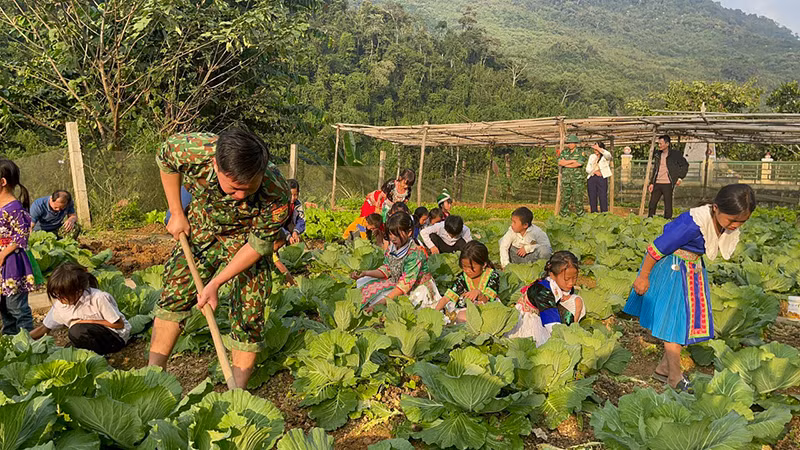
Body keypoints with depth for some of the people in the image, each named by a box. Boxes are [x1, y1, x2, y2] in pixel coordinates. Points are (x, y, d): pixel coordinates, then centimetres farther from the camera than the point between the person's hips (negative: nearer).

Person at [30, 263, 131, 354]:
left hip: (116, 337, -7)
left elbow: (119, 324, -18)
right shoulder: (60, 305, -3)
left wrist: (88, 321, -18)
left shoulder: (99, 298, -24)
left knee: (77, 331, -27)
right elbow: (44, 328, 9)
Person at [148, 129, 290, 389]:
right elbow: (165, 160, -7)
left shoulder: (276, 194, -39)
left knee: (248, 316, -5)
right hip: (202, 229, 2)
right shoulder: (193, 150, -34)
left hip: (247, 240, -2)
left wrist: (216, 283, -23)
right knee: (174, 294, -1)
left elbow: (259, 243, -22)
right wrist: (177, 214, -5)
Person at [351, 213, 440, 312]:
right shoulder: (391, 248, -2)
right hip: (397, 285, 8)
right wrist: (365, 273, -10)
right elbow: (386, 270, 7)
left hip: (417, 288, -7)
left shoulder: (415, 252, -26)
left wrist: (383, 301, -35)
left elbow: (406, 282, -29)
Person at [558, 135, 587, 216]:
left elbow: (579, 164, -14)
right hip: (565, 178, 3)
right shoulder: (564, 152, 12)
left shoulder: (581, 152, 1)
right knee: (565, 198, 6)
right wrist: (572, 161, -10)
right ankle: (563, 215, 13)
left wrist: (566, 163, -5)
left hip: (577, 179, -3)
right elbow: (560, 162, -4)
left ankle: (580, 215, 1)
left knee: (578, 197, -4)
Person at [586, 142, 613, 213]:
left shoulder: (605, 157, 5)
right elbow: (587, 169, 12)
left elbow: (608, 155, -22)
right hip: (591, 178, 4)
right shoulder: (592, 156, 18)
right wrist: (594, 172, -6)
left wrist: (598, 149, -23)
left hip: (602, 178, -4)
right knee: (592, 197, 4)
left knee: (603, 196, -7)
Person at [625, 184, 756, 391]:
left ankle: (664, 368, 27)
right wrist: (643, 277, -17)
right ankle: (675, 378, 14)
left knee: (688, 320, 12)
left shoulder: (726, 222, -7)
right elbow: (657, 248, -25)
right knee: (675, 322, -1)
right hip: (672, 270, -8)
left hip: (692, 269, 8)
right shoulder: (695, 223, -32)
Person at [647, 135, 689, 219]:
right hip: (657, 184, 5)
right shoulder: (658, 155, 13)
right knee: (652, 205, 5)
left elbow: (685, 165, 4)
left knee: (668, 206, -1)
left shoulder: (674, 155, -2)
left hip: (667, 184, -5)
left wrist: (680, 177, -3)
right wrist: (651, 183, 9)